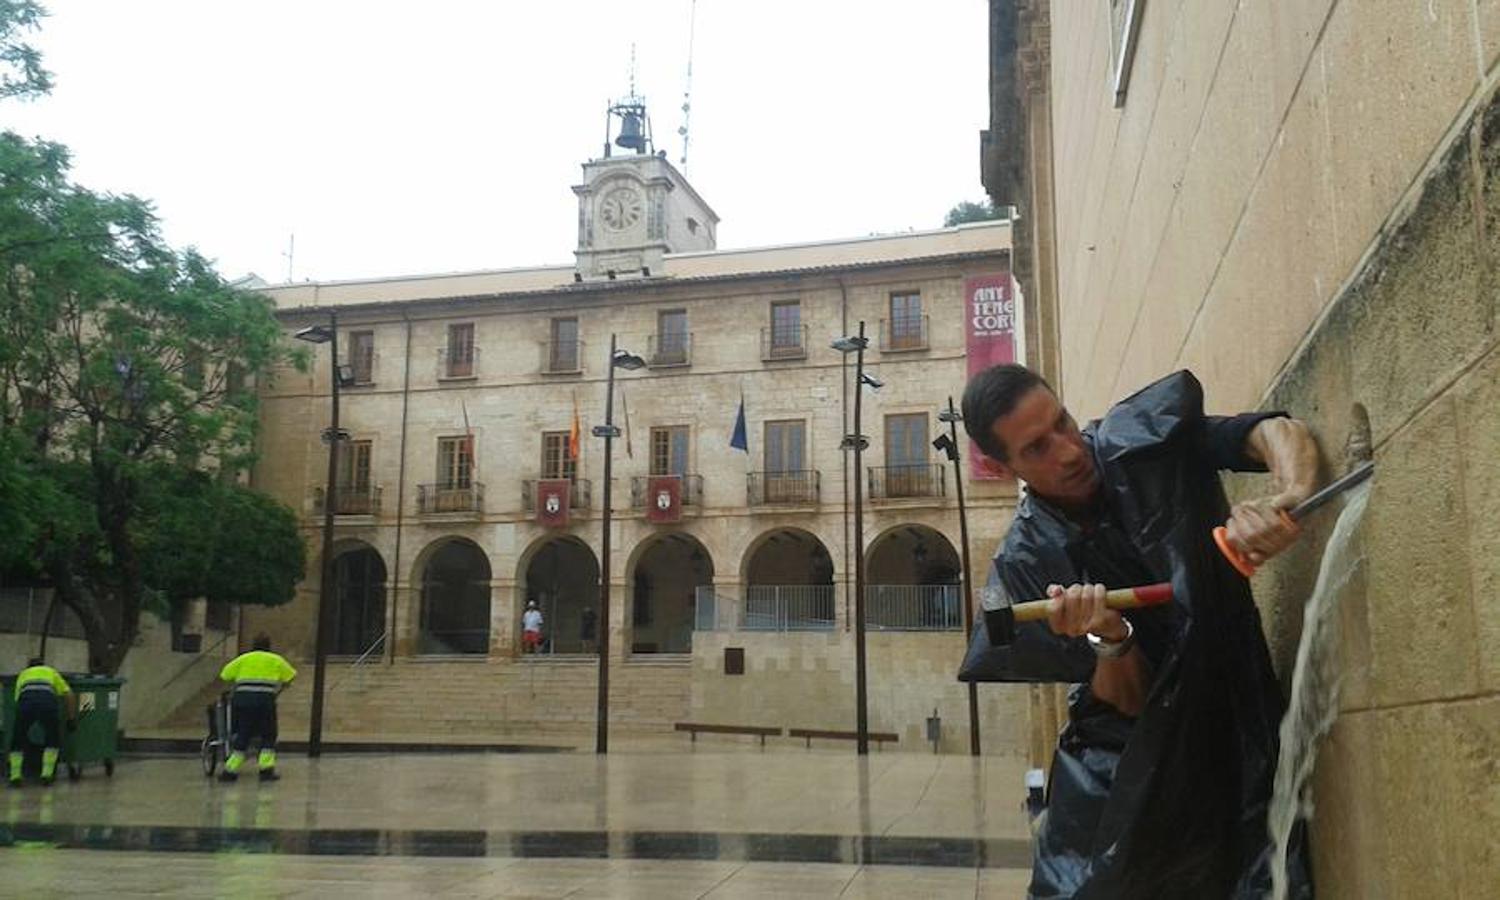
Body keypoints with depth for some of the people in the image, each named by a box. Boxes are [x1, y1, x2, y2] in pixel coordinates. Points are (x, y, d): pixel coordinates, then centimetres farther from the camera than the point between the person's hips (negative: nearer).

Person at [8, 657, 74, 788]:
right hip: (48, 700, 0)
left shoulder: (23, 674, 38)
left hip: (26, 700, 0)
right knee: (53, 739, 21)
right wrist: (71, 719, 33)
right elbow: (70, 695, 25)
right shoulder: (51, 672, 36)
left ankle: (15, 776, 11)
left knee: (17, 741, 21)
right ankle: (47, 775, 11)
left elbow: (17, 699, 30)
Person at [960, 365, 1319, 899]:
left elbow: (1280, 431, -15)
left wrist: (1288, 498, -37)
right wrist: (1109, 637, -32)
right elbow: (1131, 700, -10)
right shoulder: (1024, 564, -12)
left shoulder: (1141, 435, -8)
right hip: (1123, 751, 0)